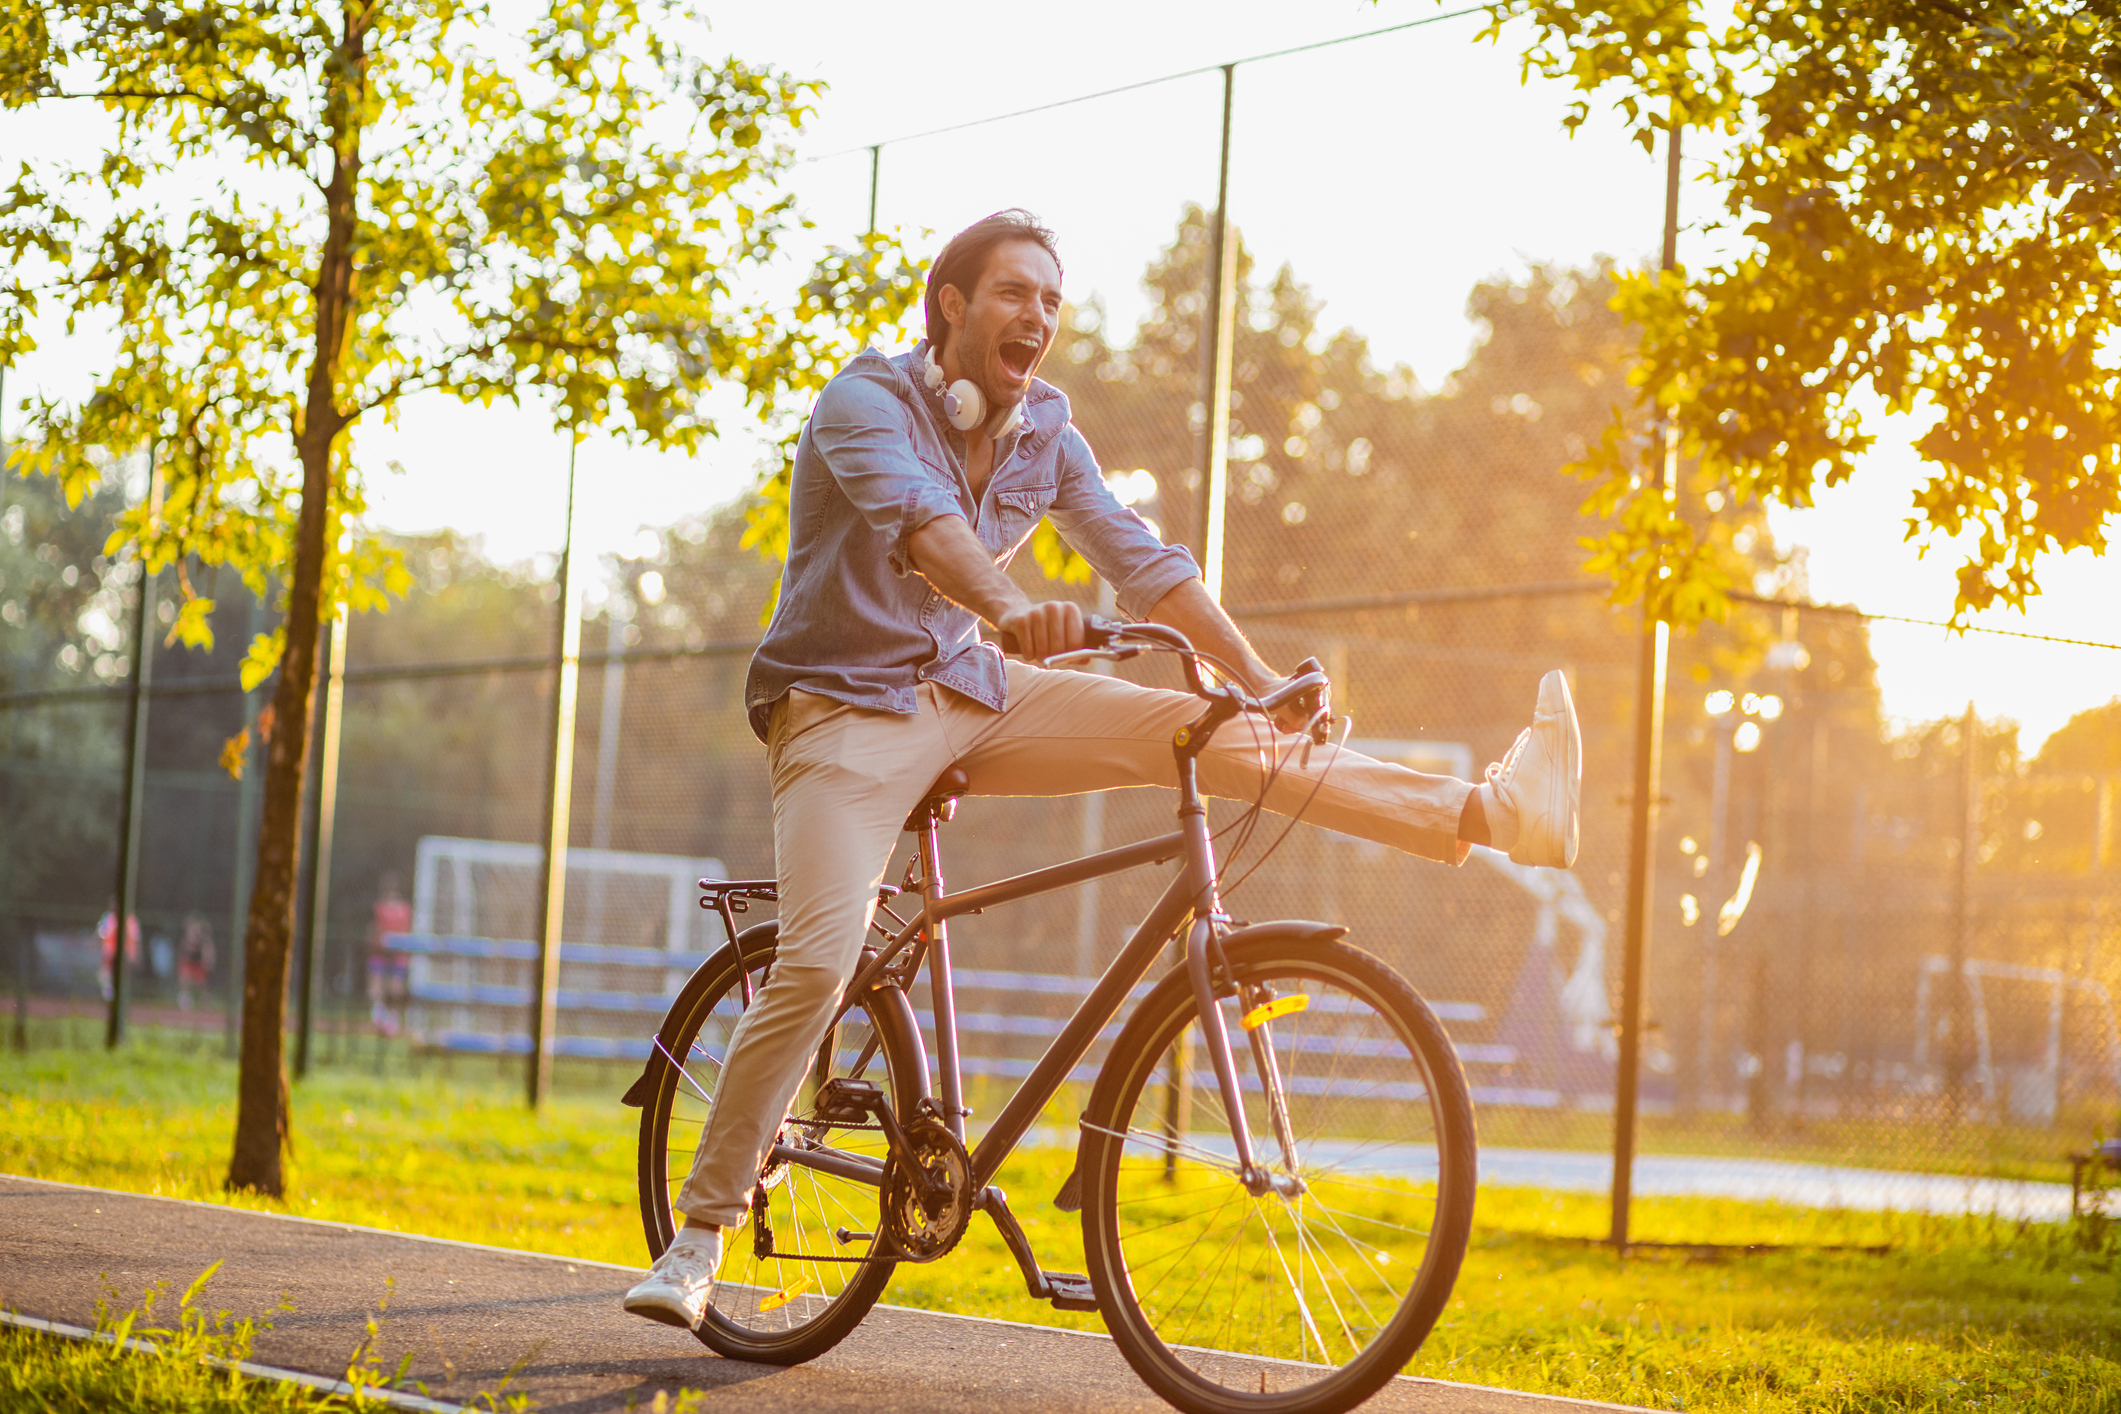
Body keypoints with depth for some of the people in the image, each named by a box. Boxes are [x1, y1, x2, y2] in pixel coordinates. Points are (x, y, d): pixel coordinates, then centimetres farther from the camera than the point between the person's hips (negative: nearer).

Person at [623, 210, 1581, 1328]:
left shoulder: (1045, 433, 6)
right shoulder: (867, 401, -14)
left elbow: (1141, 561, 3)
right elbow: (919, 516, -34)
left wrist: (1263, 679, -8)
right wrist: (1011, 609, -53)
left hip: (973, 693, 5)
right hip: (849, 708, -5)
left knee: (1210, 732, -11)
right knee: (815, 966, -22)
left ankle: (1492, 812, -14)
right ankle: (699, 1234, -11)